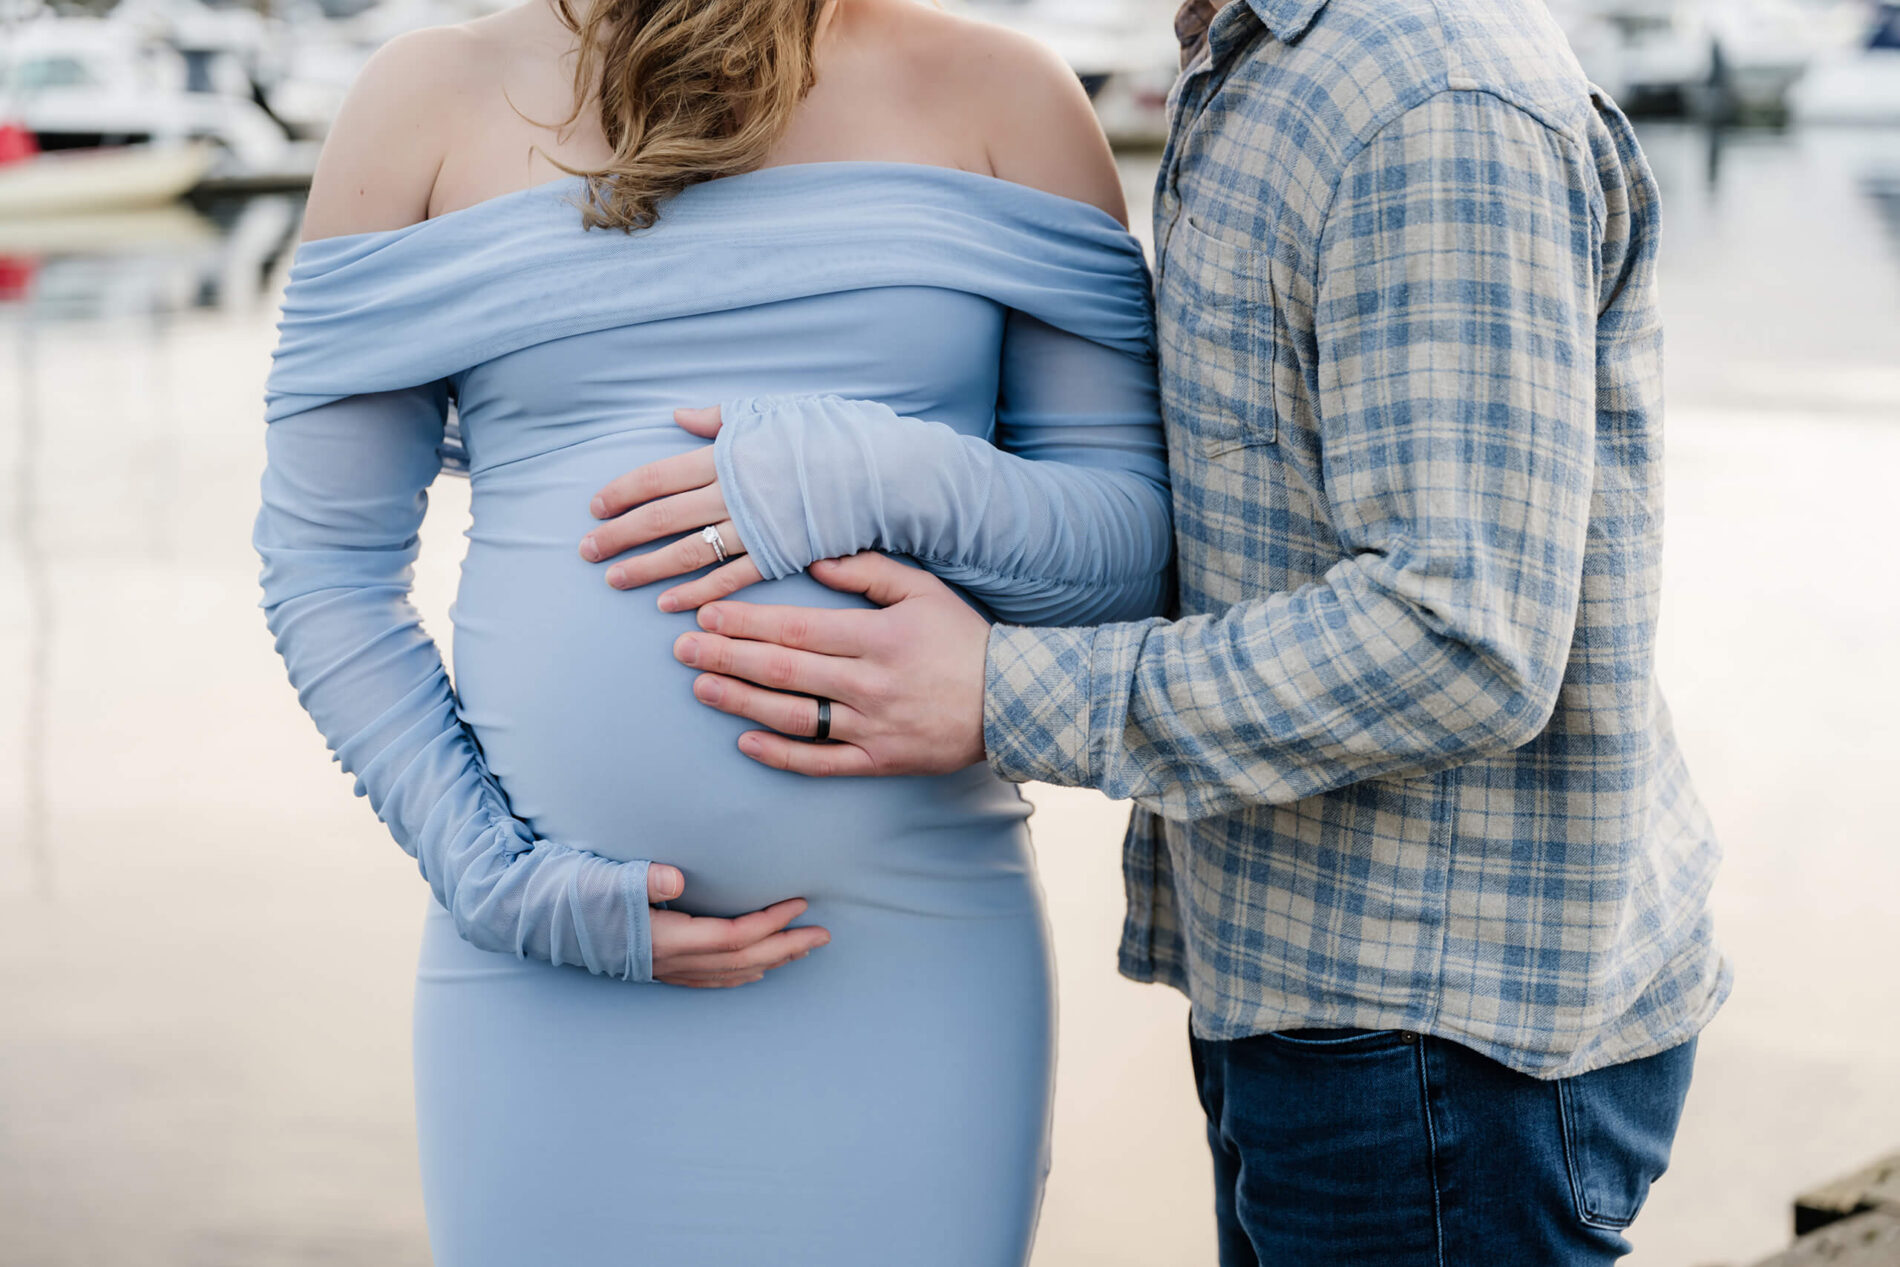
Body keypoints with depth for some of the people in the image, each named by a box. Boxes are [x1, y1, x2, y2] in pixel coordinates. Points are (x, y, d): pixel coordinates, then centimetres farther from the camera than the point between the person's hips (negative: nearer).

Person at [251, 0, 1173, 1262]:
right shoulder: (433, 101, 5)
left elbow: (1142, 539, 4)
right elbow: (325, 568, 6)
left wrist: (901, 484, -15)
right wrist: (496, 875, -4)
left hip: (913, 969, 1)